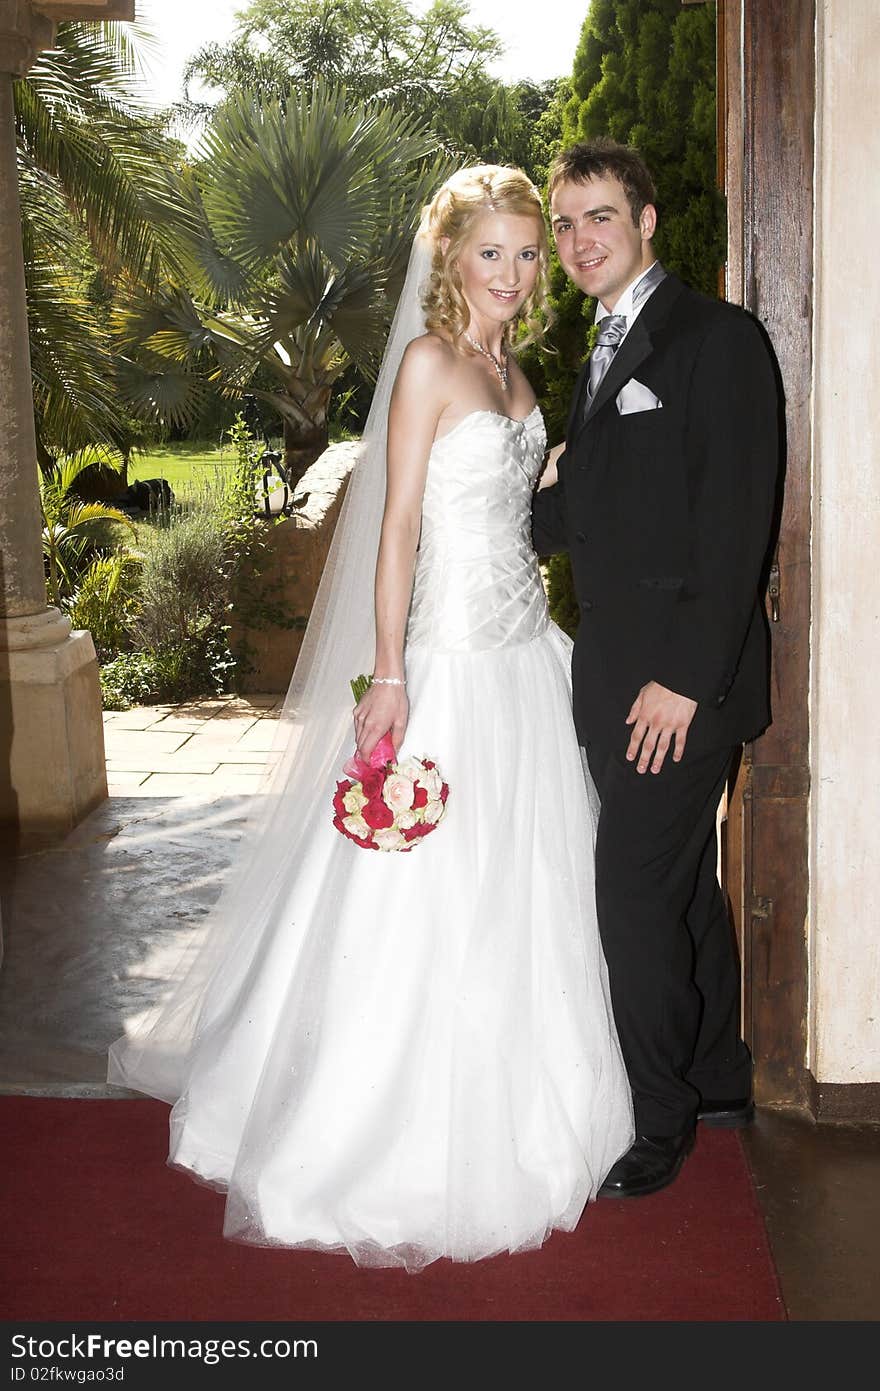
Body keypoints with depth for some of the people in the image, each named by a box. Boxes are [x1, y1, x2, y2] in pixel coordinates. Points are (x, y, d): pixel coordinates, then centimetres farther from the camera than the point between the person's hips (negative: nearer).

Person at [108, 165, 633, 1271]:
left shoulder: (512, 370, 13)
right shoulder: (428, 361, -10)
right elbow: (399, 522, -14)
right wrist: (387, 674, -17)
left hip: (528, 654, 8)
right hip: (451, 655, -8)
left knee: (522, 888, 15)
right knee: (429, 898, 0)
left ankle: (507, 1111, 32)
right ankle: (405, 1134, 18)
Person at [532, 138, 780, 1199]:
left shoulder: (713, 336, -11)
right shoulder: (604, 355, 17)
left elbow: (736, 520, -18)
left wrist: (687, 677, -21)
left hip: (678, 680, -9)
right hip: (620, 676, 9)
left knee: (636, 892, -4)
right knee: (682, 881, 17)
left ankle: (658, 1123, 13)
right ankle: (716, 1080, 33)